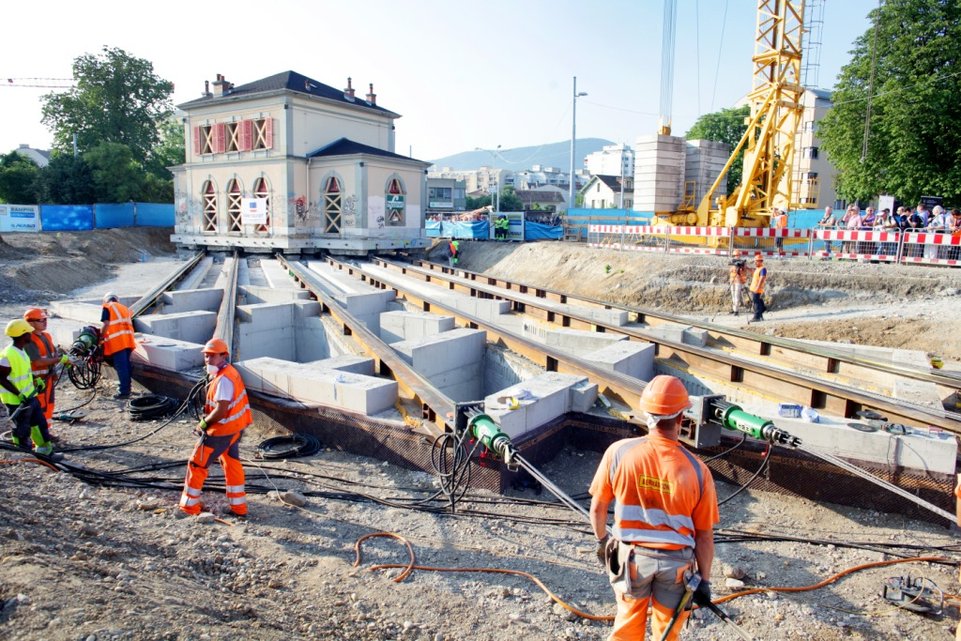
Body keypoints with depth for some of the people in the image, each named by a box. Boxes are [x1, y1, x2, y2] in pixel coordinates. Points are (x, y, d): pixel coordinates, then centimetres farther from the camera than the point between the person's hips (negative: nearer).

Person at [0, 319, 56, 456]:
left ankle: (45, 448, 31)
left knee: (39, 422, 18)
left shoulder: (20, 350, 4)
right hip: (17, 401, -9)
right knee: (22, 430, 5)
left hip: (30, 396, 9)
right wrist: (19, 394, -23)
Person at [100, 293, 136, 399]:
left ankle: (124, 392, -5)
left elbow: (106, 324, -7)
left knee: (121, 367, -5)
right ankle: (126, 387, 25)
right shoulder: (124, 308, 25)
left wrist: (101, 337, 4)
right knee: (126, 365, 16)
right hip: (128, 340, 7)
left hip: (117, 341, -7)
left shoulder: (107, 307, 5)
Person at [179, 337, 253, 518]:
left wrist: (203, 424, -13)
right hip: (235, 428, 9)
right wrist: (208, 418, 6)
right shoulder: (230, 372, 6)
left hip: (221, 430, -9)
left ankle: (189, 505, 22)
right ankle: (239, 507, 24)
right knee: (232, 463, 18)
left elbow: (221, 410, -28)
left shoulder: (223, 379, -25)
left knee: (197, 464, 8)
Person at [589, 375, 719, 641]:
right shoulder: (697, 470, -18)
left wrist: (602, 540, 12)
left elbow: (598, 507, -8)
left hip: (631, 556, 0)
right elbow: (704, 534, -9)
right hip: (676, 562, 0)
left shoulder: (619, 452, -18)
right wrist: (704, 580, 5)